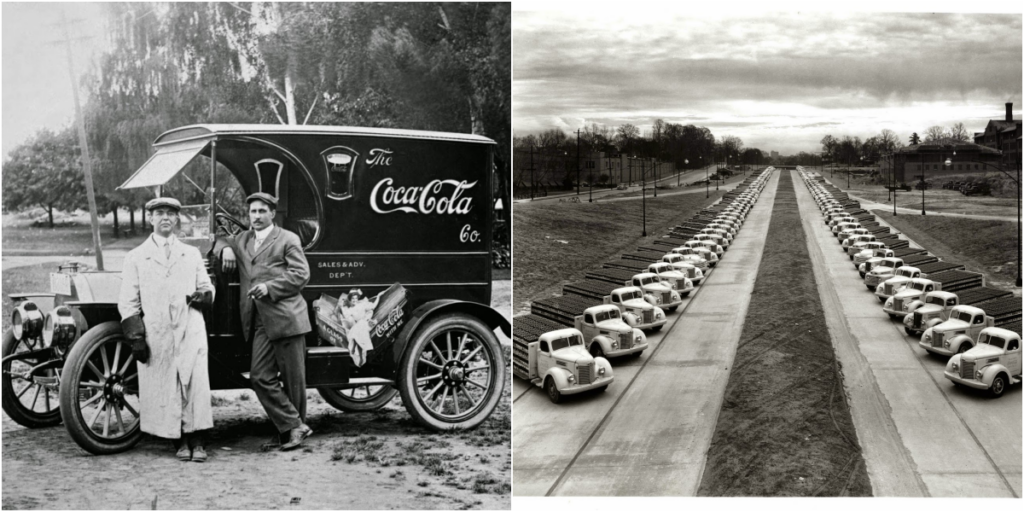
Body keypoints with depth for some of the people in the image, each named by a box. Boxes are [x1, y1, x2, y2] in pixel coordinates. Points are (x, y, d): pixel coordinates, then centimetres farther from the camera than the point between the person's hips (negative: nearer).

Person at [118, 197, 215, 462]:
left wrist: (203, 296, -5)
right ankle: (180, 442, 10)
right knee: (164, 390, 0)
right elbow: (128, 302, 4)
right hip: (156, 335, -1)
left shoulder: (192, 254, 15)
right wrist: (136, 337, -5)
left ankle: (196, 442, 0)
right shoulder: (135, 258, 8)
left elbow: (207, 288, 19)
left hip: (191, 331, 1)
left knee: (196, 385, -6)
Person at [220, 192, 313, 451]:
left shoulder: (287, 239, 1)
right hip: (260, 322, 5)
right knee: (261, 377, -2)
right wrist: (225, 249, 7)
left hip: (286, 317, -5)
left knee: (293, 378, 2)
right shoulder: (242, 239, 19)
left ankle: (296, 425, 17)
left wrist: (270, 287, -16)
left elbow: (301, 274, -6)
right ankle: (295, 426, 3)